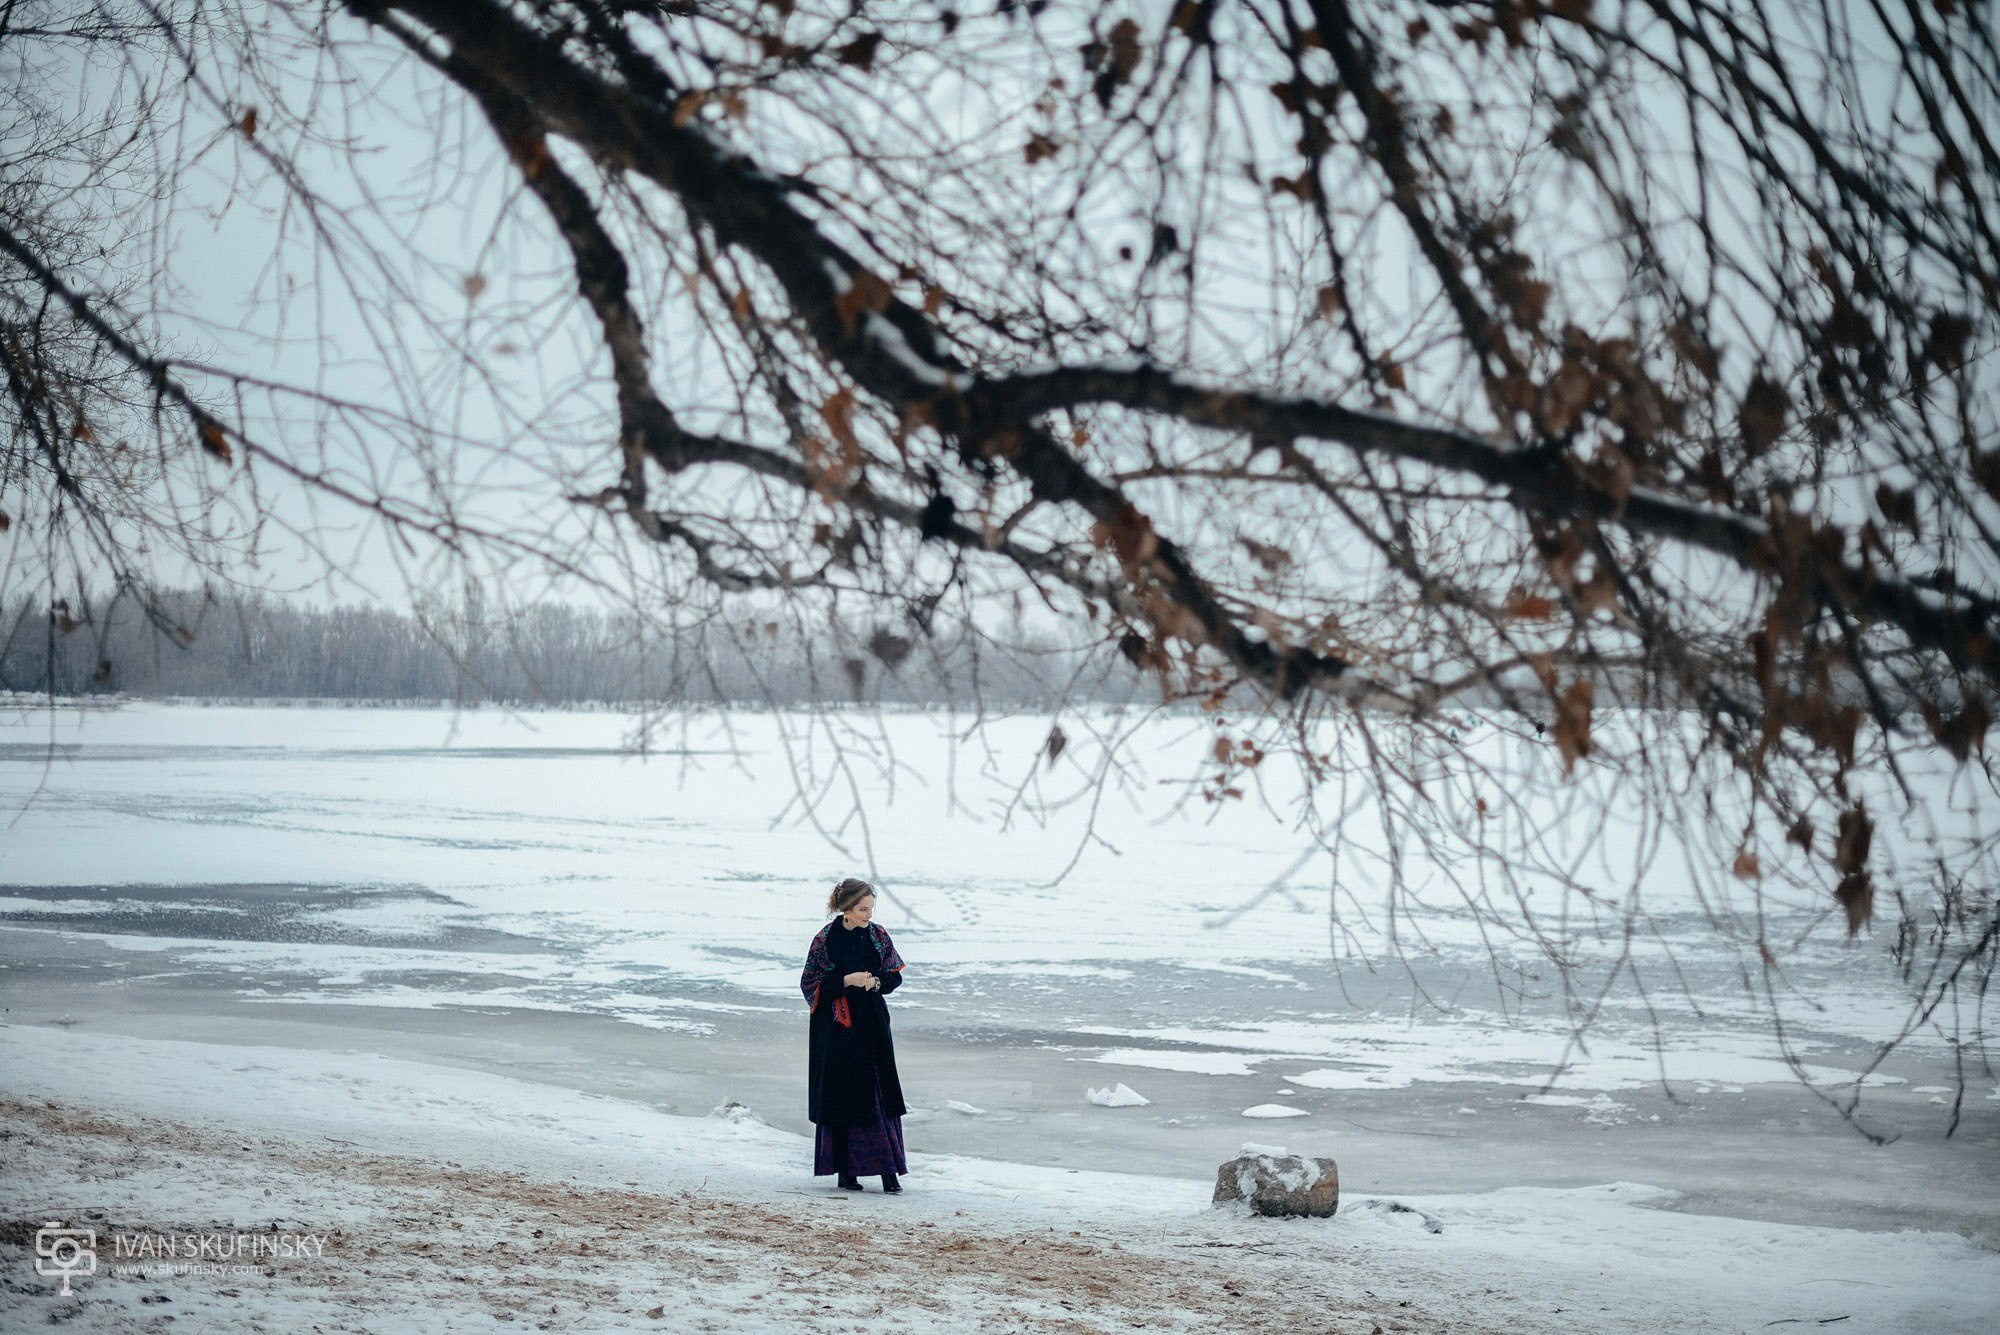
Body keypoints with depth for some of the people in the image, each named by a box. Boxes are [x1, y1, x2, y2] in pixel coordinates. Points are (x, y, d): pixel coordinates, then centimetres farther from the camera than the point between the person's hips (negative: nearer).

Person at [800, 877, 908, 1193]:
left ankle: (888, 1169, -1)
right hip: (838, 1027, -3)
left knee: (881, 1094, -2)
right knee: (843, 1097, 1)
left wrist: (876, 981, -14)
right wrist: (847, 981, -18)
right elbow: (810, 984, -5)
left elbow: (895, 975, 8)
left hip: (872, 1025, 3)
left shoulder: (877, 935, 2)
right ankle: (845, 1171, 9)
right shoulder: (825, 940, -7)